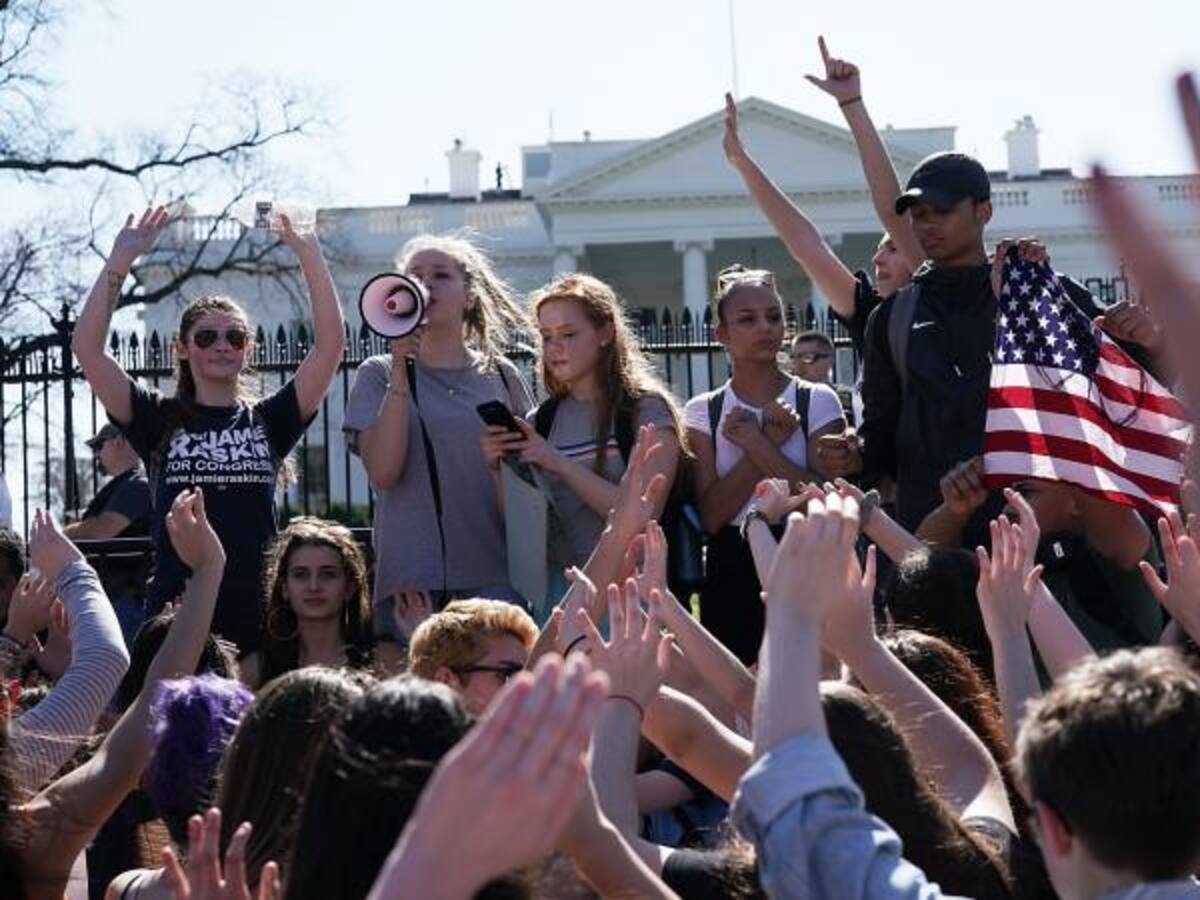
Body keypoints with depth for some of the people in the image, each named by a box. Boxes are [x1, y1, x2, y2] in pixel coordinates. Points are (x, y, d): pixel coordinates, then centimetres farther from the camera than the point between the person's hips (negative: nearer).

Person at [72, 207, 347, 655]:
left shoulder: (268, 420, 10)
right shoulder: (159, 420, 8)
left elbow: (330, 343, 1)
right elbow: (87, 347, 0)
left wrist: (309, 254, -4)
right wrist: (121, 258, -4)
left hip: (258, 613, 1)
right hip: (175, 613, -1)